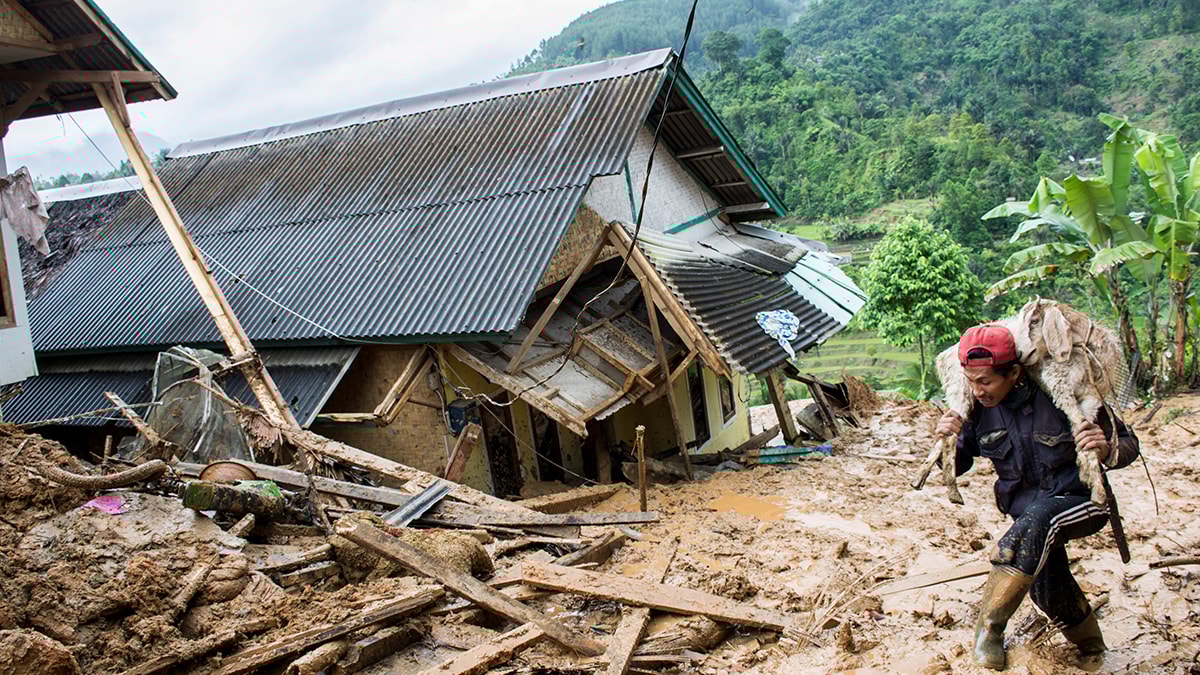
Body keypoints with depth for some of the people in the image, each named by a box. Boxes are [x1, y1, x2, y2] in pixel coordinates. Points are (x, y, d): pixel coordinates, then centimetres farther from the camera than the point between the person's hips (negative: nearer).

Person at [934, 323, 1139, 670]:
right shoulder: (979, 410, -8)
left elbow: (1128, 443, -10)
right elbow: (957, 465, 4)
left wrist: (1107, 450, -34)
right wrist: (948, 441, -19)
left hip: (1081, 500, -4)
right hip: (1027, 508, 5)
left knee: (1038, 516, -36)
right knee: (1049, 593, -8)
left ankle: (989, 627, -27)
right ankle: (1093, 650, 27)